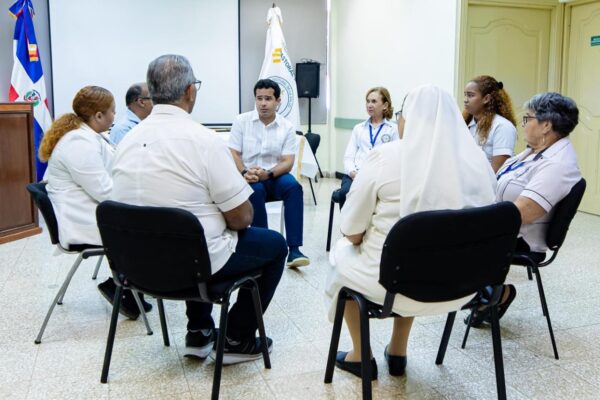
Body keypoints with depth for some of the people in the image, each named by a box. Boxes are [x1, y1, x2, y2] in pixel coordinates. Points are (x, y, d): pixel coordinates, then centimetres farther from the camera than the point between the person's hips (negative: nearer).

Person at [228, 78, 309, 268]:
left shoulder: (287, 127, 2)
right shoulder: (241, 121, 1)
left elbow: (288, 162, -4)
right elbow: (233, 154, -2)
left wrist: (267, 173, -23)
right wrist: (245, 173, -22)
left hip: (275, 176, 1)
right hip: (249, 177, -1)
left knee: (293, 186, -30)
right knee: (255, 191, -35)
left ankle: (294, 249, -31)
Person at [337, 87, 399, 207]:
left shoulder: (394, 129, 15)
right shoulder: (358, 128, 25)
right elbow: (348, 157, 16)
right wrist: (353, 172, -7)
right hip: (355, 174, 3)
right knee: (345, 192, -34)